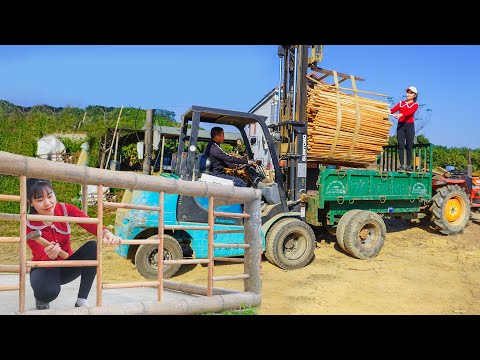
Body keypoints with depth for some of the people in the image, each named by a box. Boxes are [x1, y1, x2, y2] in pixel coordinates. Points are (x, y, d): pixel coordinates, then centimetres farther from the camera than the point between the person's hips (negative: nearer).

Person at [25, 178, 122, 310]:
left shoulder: (66, 209, -14)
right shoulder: (29, 225, -19)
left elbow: (91, 224, -31)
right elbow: (43, 259, -24)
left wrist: (107, 233, -53)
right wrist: (50, 256, -49)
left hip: (66, 266, 3)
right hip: (45, 267, -3)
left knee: (92, 247, -27)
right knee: (48, 291, -37)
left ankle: (81, 301, -18)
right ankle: (41, 298, 6)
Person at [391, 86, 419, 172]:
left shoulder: (415, 105, 7)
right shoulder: (401, 103, 19)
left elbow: (410, 112, -15)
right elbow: (393, 109, 2)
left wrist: (400, 114, -34)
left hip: (409, 125, -2)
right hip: (400, 125, 3)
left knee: (409, 146, -3)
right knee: (401, 146, -4)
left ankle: (409, 166, 0)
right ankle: (402, 165, -3)